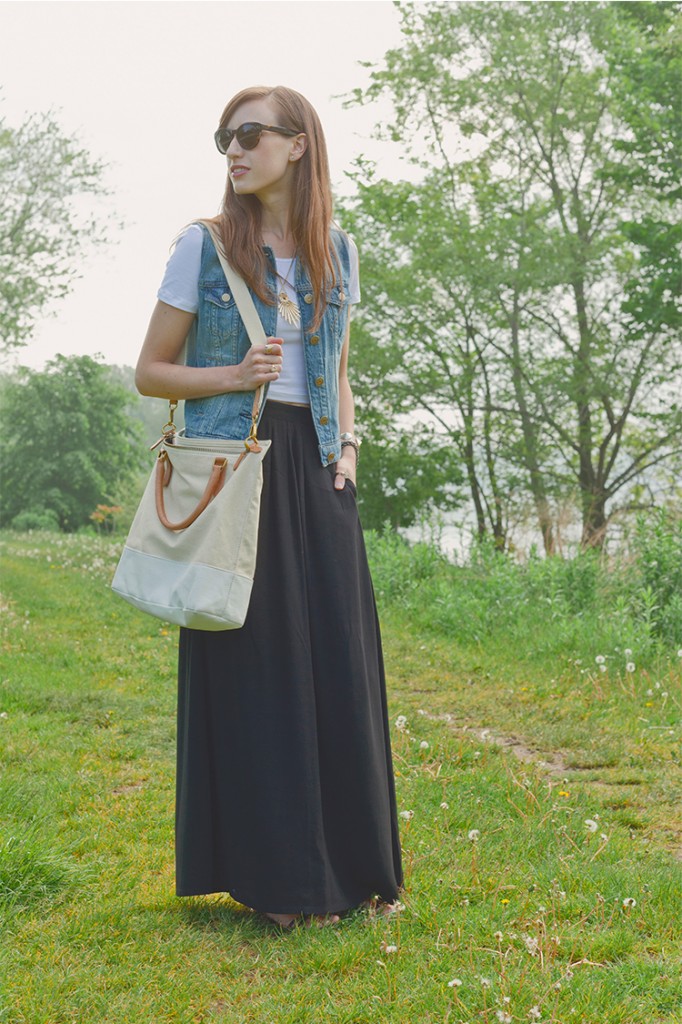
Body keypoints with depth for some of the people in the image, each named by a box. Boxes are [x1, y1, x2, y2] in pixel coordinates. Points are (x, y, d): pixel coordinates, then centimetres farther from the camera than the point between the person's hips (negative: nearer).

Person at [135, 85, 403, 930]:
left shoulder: (336, 251, 12)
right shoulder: (203, 244, 1)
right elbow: (150, 372, 3)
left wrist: (348, 446, 4)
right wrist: (232, 377, -13)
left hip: (315, 469, 4)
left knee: (337, 662, 2)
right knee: (251, 663, -3)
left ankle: (351, 862, 16)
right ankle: (273, 872, 7)